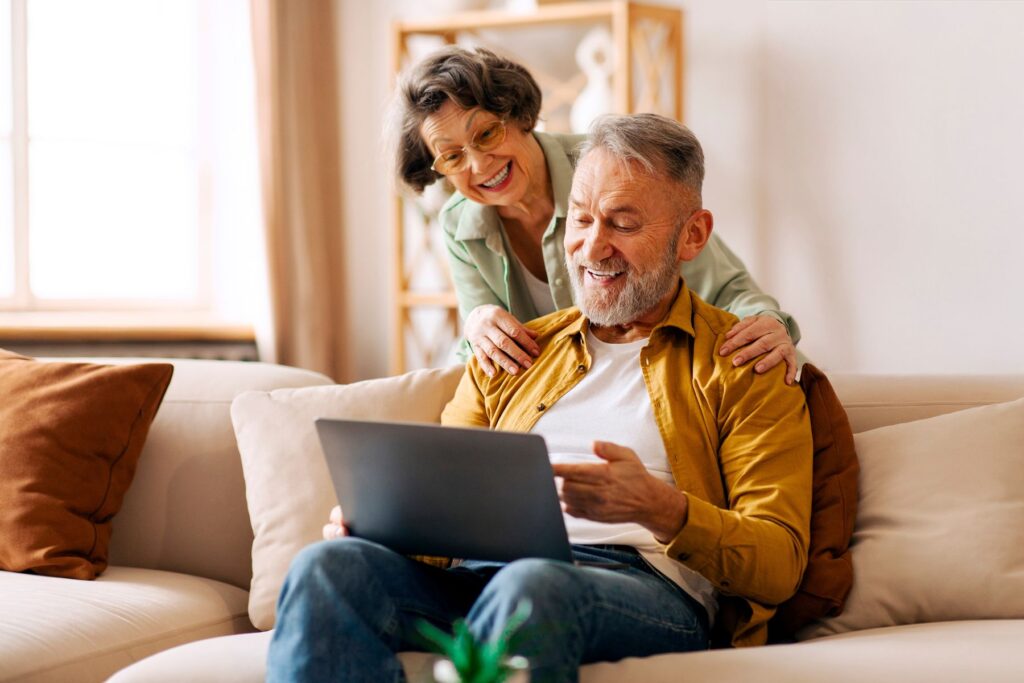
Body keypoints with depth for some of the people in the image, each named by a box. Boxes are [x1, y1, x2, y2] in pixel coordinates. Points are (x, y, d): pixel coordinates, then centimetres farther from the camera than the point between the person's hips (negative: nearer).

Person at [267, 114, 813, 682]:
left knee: (533, 584, -41)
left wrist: (660, 508, -18)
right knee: (329, 566, -29)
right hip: (480, 573, 4)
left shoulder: (743, 367, 12)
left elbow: (780, 565, 2)